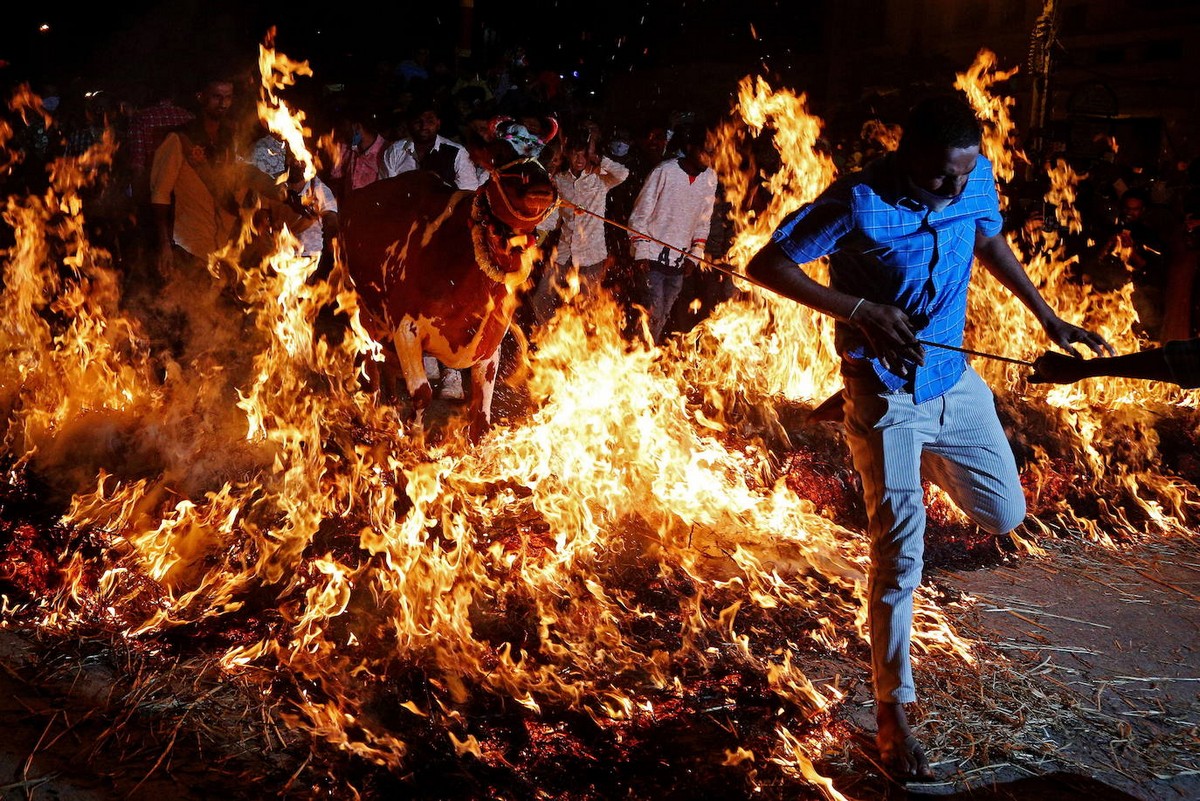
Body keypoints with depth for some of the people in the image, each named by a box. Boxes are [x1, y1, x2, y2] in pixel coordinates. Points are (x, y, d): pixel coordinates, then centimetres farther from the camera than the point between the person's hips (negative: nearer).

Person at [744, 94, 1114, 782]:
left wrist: (1049, 318, 12)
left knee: (1004, 515, 14)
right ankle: (894, 711, 13)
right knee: (900, 556, -1)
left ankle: (925, 465, 43)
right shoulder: (857, 204, -23)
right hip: (886, 396, -6)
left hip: (956, 381, 6)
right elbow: (766, 266, -21)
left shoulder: (977, 178, -7)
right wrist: (861, 310, -29)